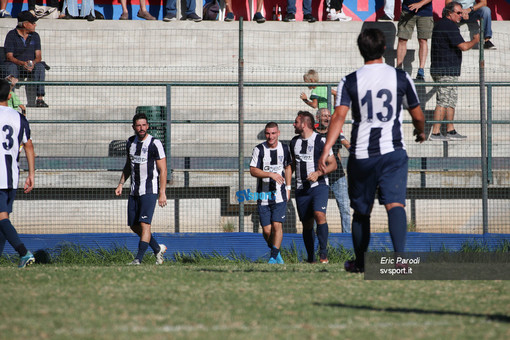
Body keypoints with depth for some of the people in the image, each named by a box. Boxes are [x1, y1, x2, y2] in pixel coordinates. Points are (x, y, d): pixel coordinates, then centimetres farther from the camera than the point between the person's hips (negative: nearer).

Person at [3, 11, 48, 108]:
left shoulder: (35, 36, 9)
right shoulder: (11, 35, -3)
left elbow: (39, 56, 1)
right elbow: (9, 56, -11)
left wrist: (33, 63, -23)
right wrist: (22, 63, -29)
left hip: (31, 66, 3)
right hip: (15, 64, -3)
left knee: (40, 66, -29)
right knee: (11, 66, -37)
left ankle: (40, 98, -35)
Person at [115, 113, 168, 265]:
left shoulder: (155, 144, -10)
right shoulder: (130, 142, 9)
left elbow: (163, 170, -9)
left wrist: (162, 193, -14)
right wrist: (121, 184, 12)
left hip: (150, 191, -7)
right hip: (134, 191, 7)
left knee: (144, 224, -15)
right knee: (134, 226, 8)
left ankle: (139, 258, -16)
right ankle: (158, 248, 25)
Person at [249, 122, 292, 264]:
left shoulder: (284, 148, 4)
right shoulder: (259, 149, -6)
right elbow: (252, 170, -13)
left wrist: (288, 188, 16)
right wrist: (270, 174, -26)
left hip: (280, 195, 1)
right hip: (263, 195, -1)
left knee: (277, 225, -13)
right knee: (266, 230, 0)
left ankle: (274, 257, -6)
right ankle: (275, 251, 27)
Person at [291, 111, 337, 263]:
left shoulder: (320, 140, -4)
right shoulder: (294, 142, 14)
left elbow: (333, 164, -3)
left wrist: (318, 173, -18)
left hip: (319, 186, -5)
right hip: (301, 188, 5)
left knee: (319, 214, -26)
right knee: (307, 224, 5)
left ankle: (323, 253, -22)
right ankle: (310, 258, 13)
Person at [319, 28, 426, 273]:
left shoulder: (349, 82, -1)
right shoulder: (401, 77, 1)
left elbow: (339, 116, -13)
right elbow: (418, 116, 10)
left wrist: (326, 150, -17)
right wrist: (421, 132, 32)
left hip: (360, 156, 1)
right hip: (393, 152, -1)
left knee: (361, 211, 16)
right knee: (395, 204, -12)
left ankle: (360, 263, 29)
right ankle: (400, 255, -33)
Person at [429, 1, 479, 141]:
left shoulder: (439, 24, 17)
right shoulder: (450, 26, -15)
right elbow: (463, 46, -19)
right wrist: (475, 40, -2)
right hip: (447, 70, -10)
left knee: (451, 101, 13)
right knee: (443, 102, -9)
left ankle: (450, 131, 16)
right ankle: (435, 133, -9)